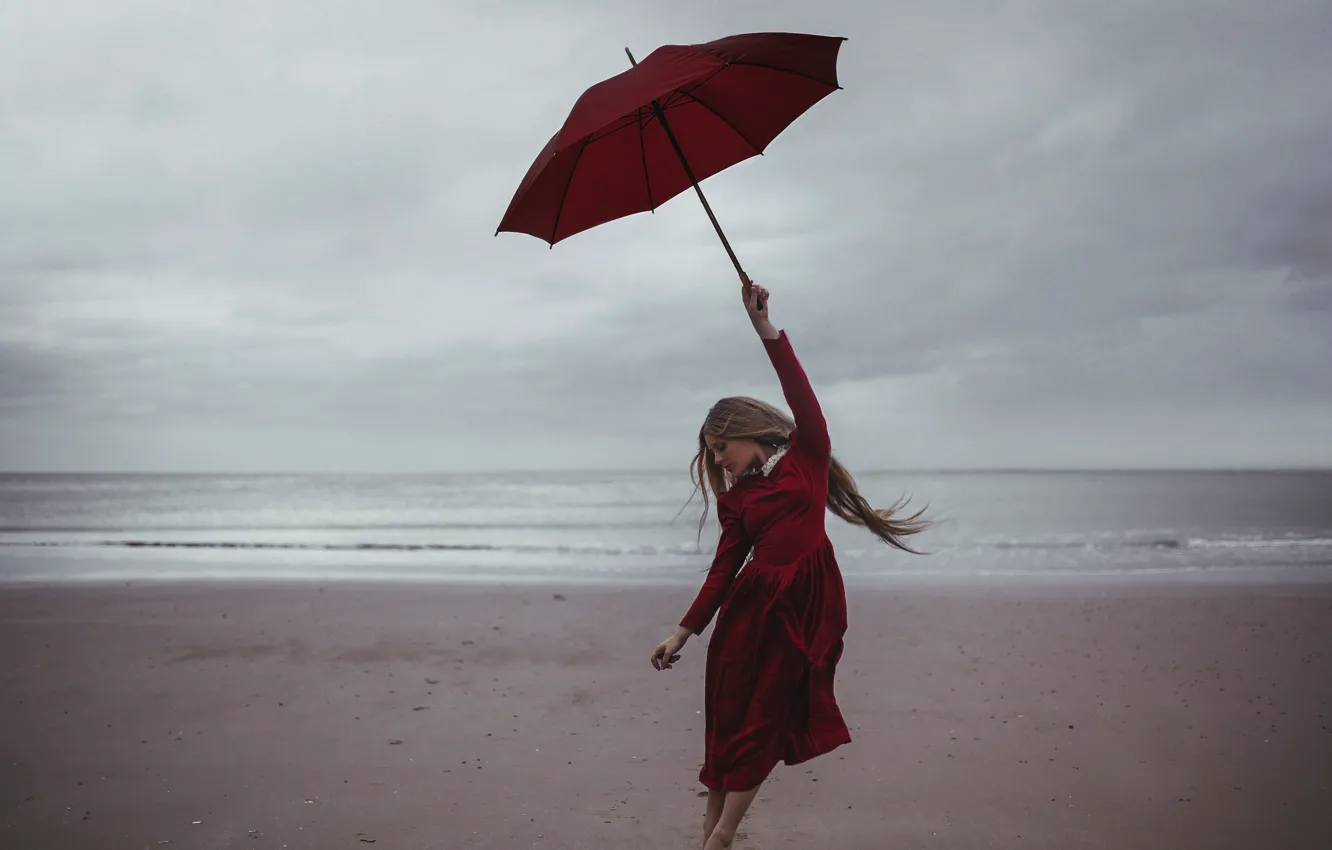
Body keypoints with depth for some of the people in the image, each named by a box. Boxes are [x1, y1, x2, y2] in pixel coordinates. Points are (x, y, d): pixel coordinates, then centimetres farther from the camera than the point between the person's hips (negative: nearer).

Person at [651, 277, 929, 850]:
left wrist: (764, 327, -12)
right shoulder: (736, 497, 13)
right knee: (728, 716, 1)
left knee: (765, 720, 2)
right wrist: (684, 631, 7)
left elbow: (799, 391, -7)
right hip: (751, 605, 3)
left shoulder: (807, 456, 5)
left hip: (805, 608, -3)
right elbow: (724, 566, 11)